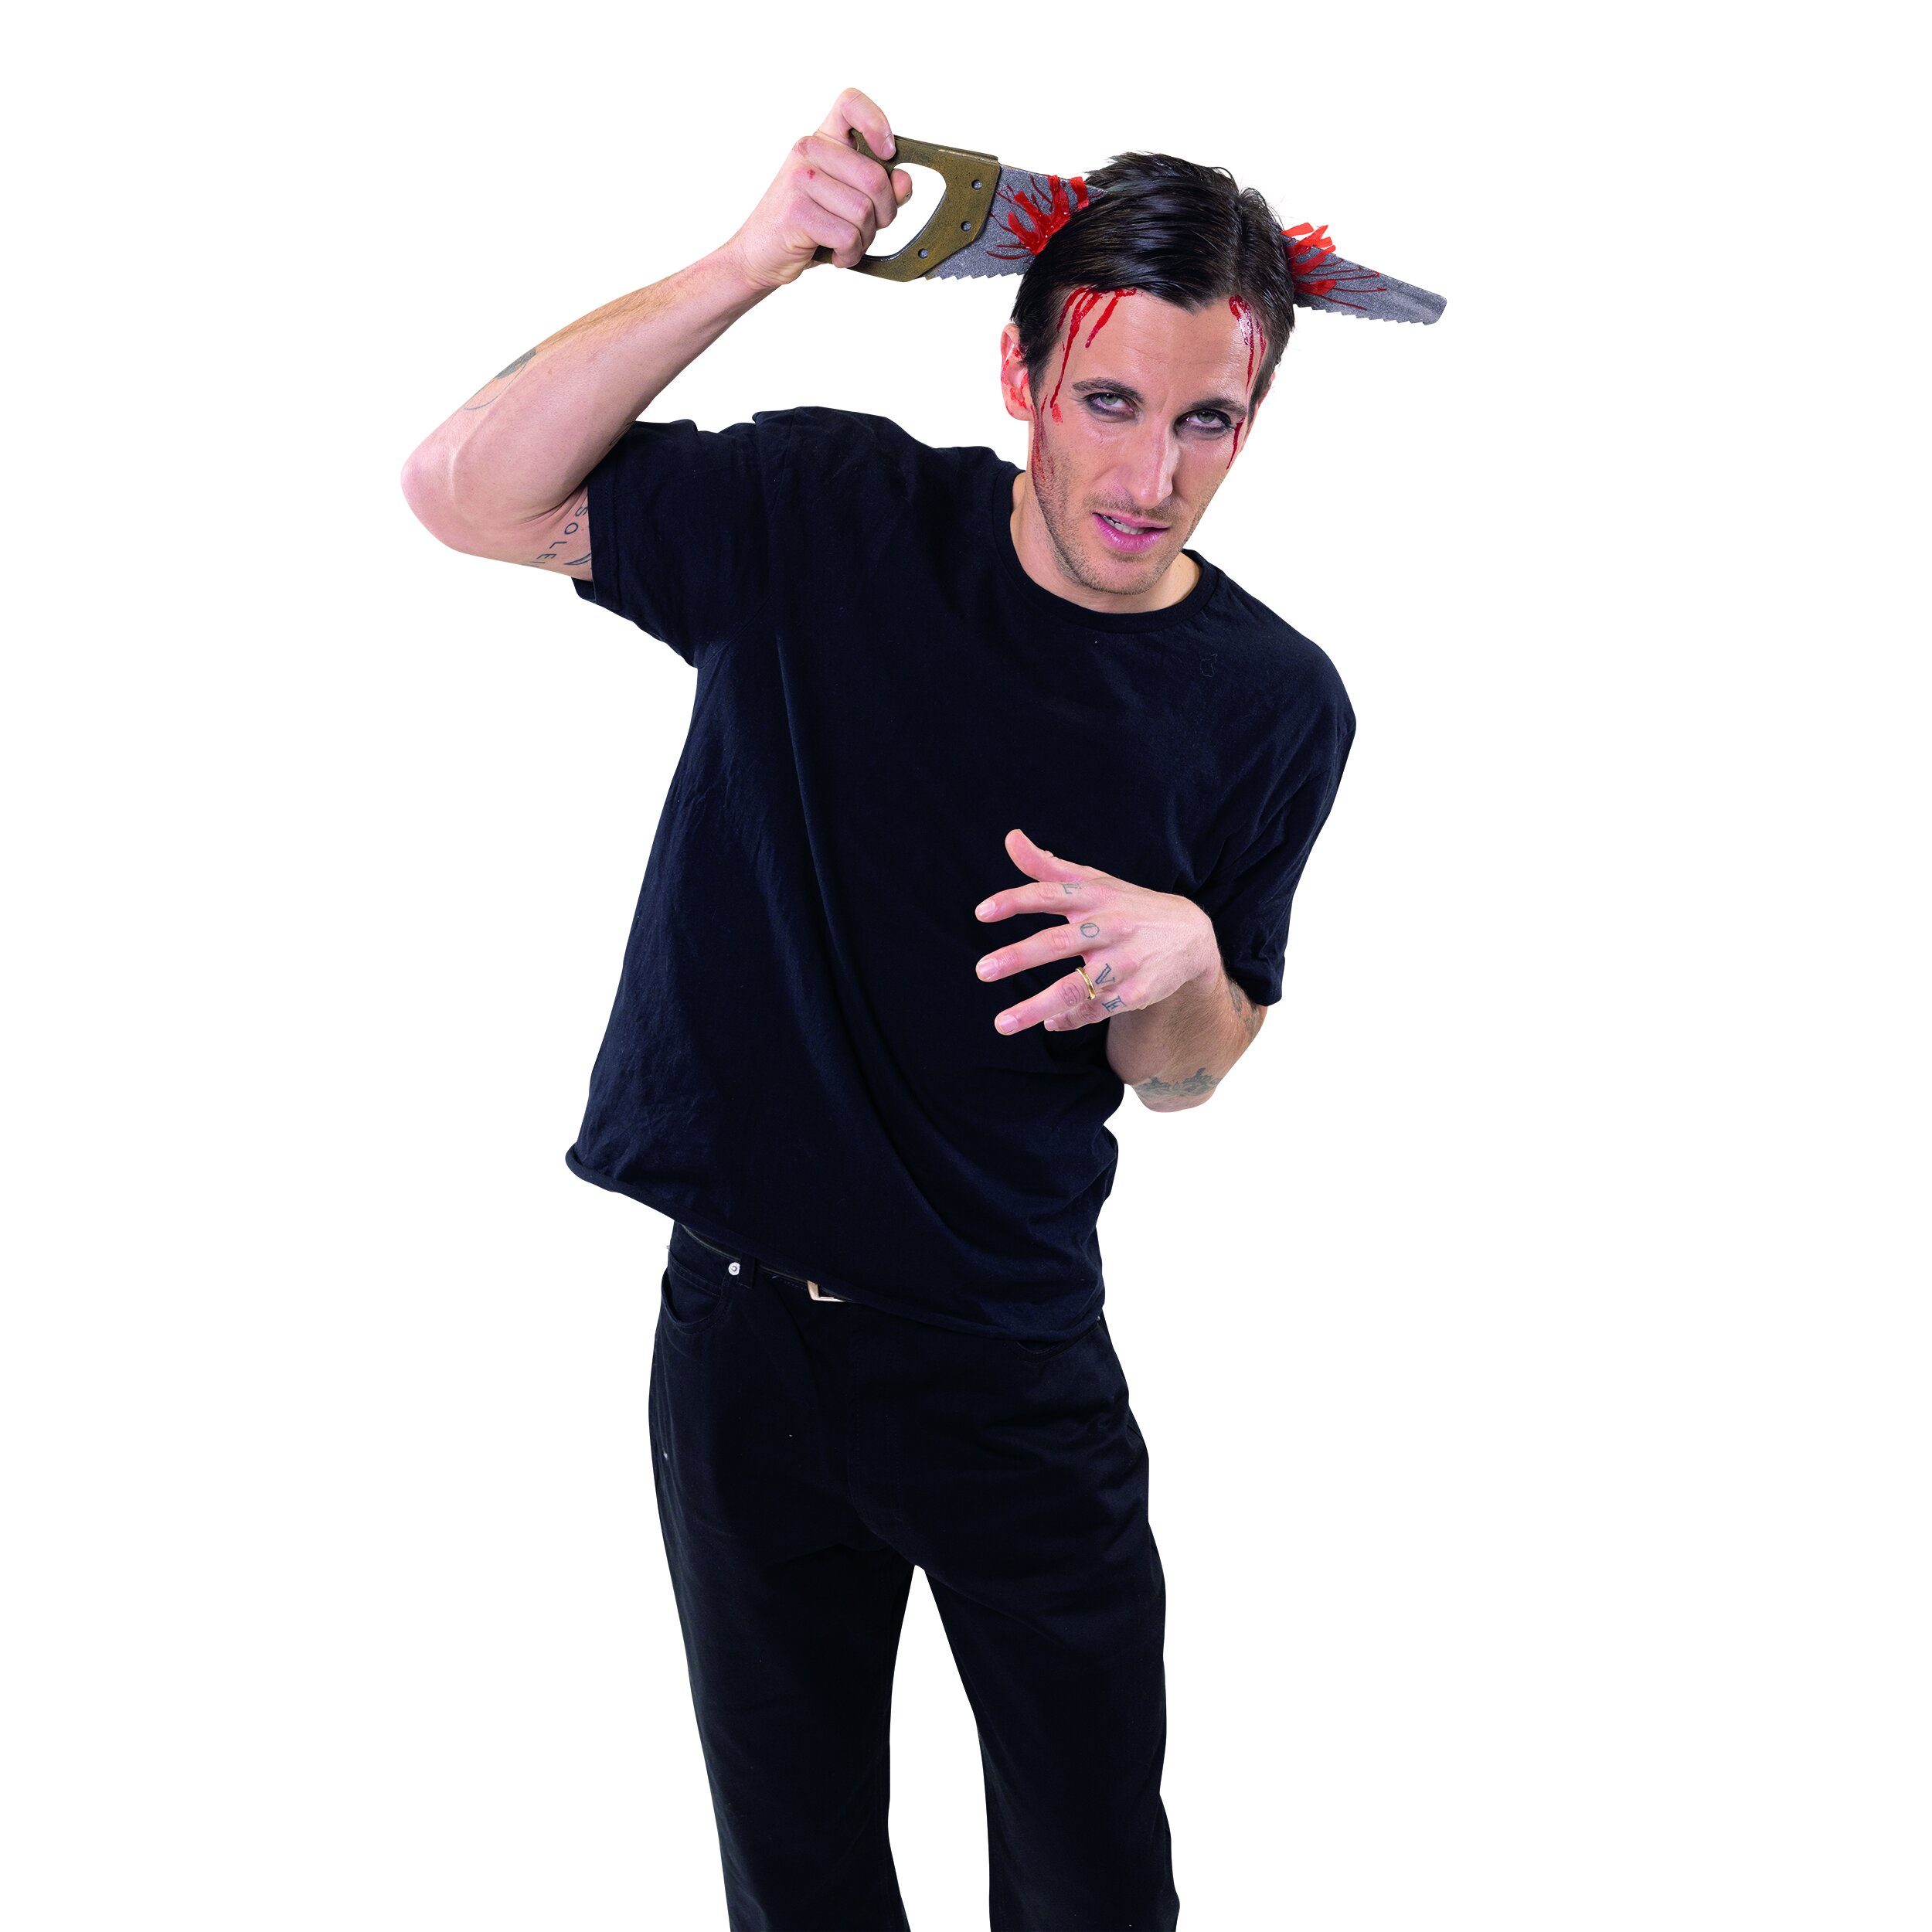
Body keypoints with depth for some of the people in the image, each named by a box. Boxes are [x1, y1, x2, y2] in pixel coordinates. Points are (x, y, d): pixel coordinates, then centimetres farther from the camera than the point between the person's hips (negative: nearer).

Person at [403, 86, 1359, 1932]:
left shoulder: (1271, 704, -6)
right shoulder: (831, 518, -9)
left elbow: (1178, 1077, 3)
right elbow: (467, 491, -16)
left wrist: (1183, 962, -22)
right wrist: (753, 259, -24)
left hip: (1015, 1366, 1)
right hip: (744, 1331, 0)